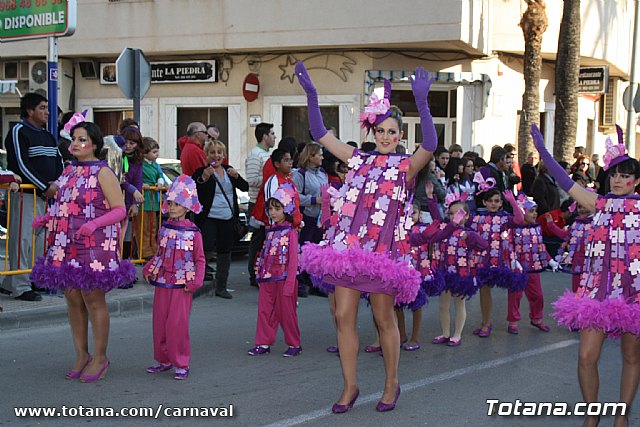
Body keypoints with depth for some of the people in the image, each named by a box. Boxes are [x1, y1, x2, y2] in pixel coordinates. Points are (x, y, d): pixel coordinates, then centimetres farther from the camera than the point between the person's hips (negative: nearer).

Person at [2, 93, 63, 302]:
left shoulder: (47, 135, 18)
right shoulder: (18, 132, -7)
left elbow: (59, 162, 20)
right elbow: (22, 165, -16)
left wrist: (56, 183, 0)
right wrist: (45, 187, -17)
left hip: (45, 195, 9)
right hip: (25, 193, -8)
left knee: (39, 239, 8)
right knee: (22, 238, -7)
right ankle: (20, 287, -3)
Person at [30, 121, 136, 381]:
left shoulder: (102, 172, -8)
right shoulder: (69, 171, 13)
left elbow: (119, 210, -11)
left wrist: (94, 224, -25)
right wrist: (46, 218, 7)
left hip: (94, 245, -7)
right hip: (66, 245, 7)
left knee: (93, 299, -2)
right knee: (72, 299, 9)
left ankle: (99, 358, 11)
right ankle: (81, 355, 21)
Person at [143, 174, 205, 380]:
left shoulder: (193, 232, -5)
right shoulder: (164, 229, 8)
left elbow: (200, 259, -2)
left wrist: (195, 282, -12)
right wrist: (149, 269, 4)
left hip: (182, 286, -5)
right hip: (162, 283, 5)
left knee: (177, 324, -7)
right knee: (159, 323, 8)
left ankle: (181, 363, 4)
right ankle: (163, 359, 22)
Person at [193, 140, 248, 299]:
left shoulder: (228, 170, 12)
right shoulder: (202, 171, -3)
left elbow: (245, 187, 8)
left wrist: (236, 176, -10)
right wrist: (203, 178, -30)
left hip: (227, 219, 5)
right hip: (208, 218, -5)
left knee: (224, 253, 8)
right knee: (206, 250, -16)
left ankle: (221, 287, 18)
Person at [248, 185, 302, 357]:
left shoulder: (290, 232, -10)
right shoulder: (271, 231, 11)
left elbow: (293, 260, -12)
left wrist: (289, 284, -15)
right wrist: (260, 275, 13)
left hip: (283, 279, -7)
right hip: (267, 279, 7)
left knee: (286, 312, 2)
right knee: (264, 311, 6)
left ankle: (294, 344, 14)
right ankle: (263, 343, 14)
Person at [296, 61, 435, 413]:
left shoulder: (406, 166, 0)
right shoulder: (359, 159, 11)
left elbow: (429, 144, -21)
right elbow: (320, 134, 10)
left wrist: (421, 102, -32)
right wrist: (311, 94, 0)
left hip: (382, 249, -4)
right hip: (348, 245, 4)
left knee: (384, 319, 5)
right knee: (344, 315, 2)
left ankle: (392, 384, 22)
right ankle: (350, 386, 15)